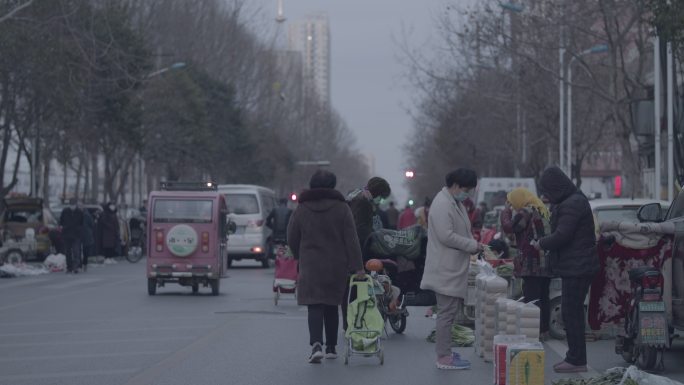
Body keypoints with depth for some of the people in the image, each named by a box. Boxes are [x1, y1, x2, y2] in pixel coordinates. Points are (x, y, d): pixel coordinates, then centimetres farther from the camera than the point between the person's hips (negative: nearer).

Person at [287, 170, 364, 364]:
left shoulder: (301, 209, 0)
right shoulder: (342, 208, -3)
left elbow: (292, 239, 4)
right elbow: (351, 239, -6)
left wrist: (301, 257, 21)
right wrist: (357, 266, -6)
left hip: (311, 266, -1)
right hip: (336, 266, 1)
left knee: (315, 306, -4)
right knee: (332, 306, 14)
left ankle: (316, 344, -24)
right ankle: (331, 347, 20)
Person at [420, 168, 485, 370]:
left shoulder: (456, 203, 17)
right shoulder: (442, 204, -17)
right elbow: (446, 236, -24)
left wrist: (473, 244, 7)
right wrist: (472, 245, -17)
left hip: (454, 269, 11)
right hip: (446, 270, -11)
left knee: (450, 311, 16)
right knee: (447, 312, -7)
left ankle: (444, 351, 25)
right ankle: (444, 357, -4)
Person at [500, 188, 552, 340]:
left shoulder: (526, 212, -10)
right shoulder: (544, 211, 17)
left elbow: (508, 227, -13)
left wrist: (506, 210, 0)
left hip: (532, 264, -9)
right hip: (547, 263, 9)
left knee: (532, 298, -7)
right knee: (544, 297, 13)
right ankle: (544, 330, 19)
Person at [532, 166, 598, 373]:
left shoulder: (573, 204, -18)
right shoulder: (572, 200, 16)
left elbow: (561, 236, -21)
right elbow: (561, 233, 19)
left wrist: (541, 244, -6)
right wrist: (544, 242, 6)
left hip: (577, 268, -11)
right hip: (575, 266, 11)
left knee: (571, 313, -8)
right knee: (572, 312, 15)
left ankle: (577, 360, -4)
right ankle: (574, 357, 22)